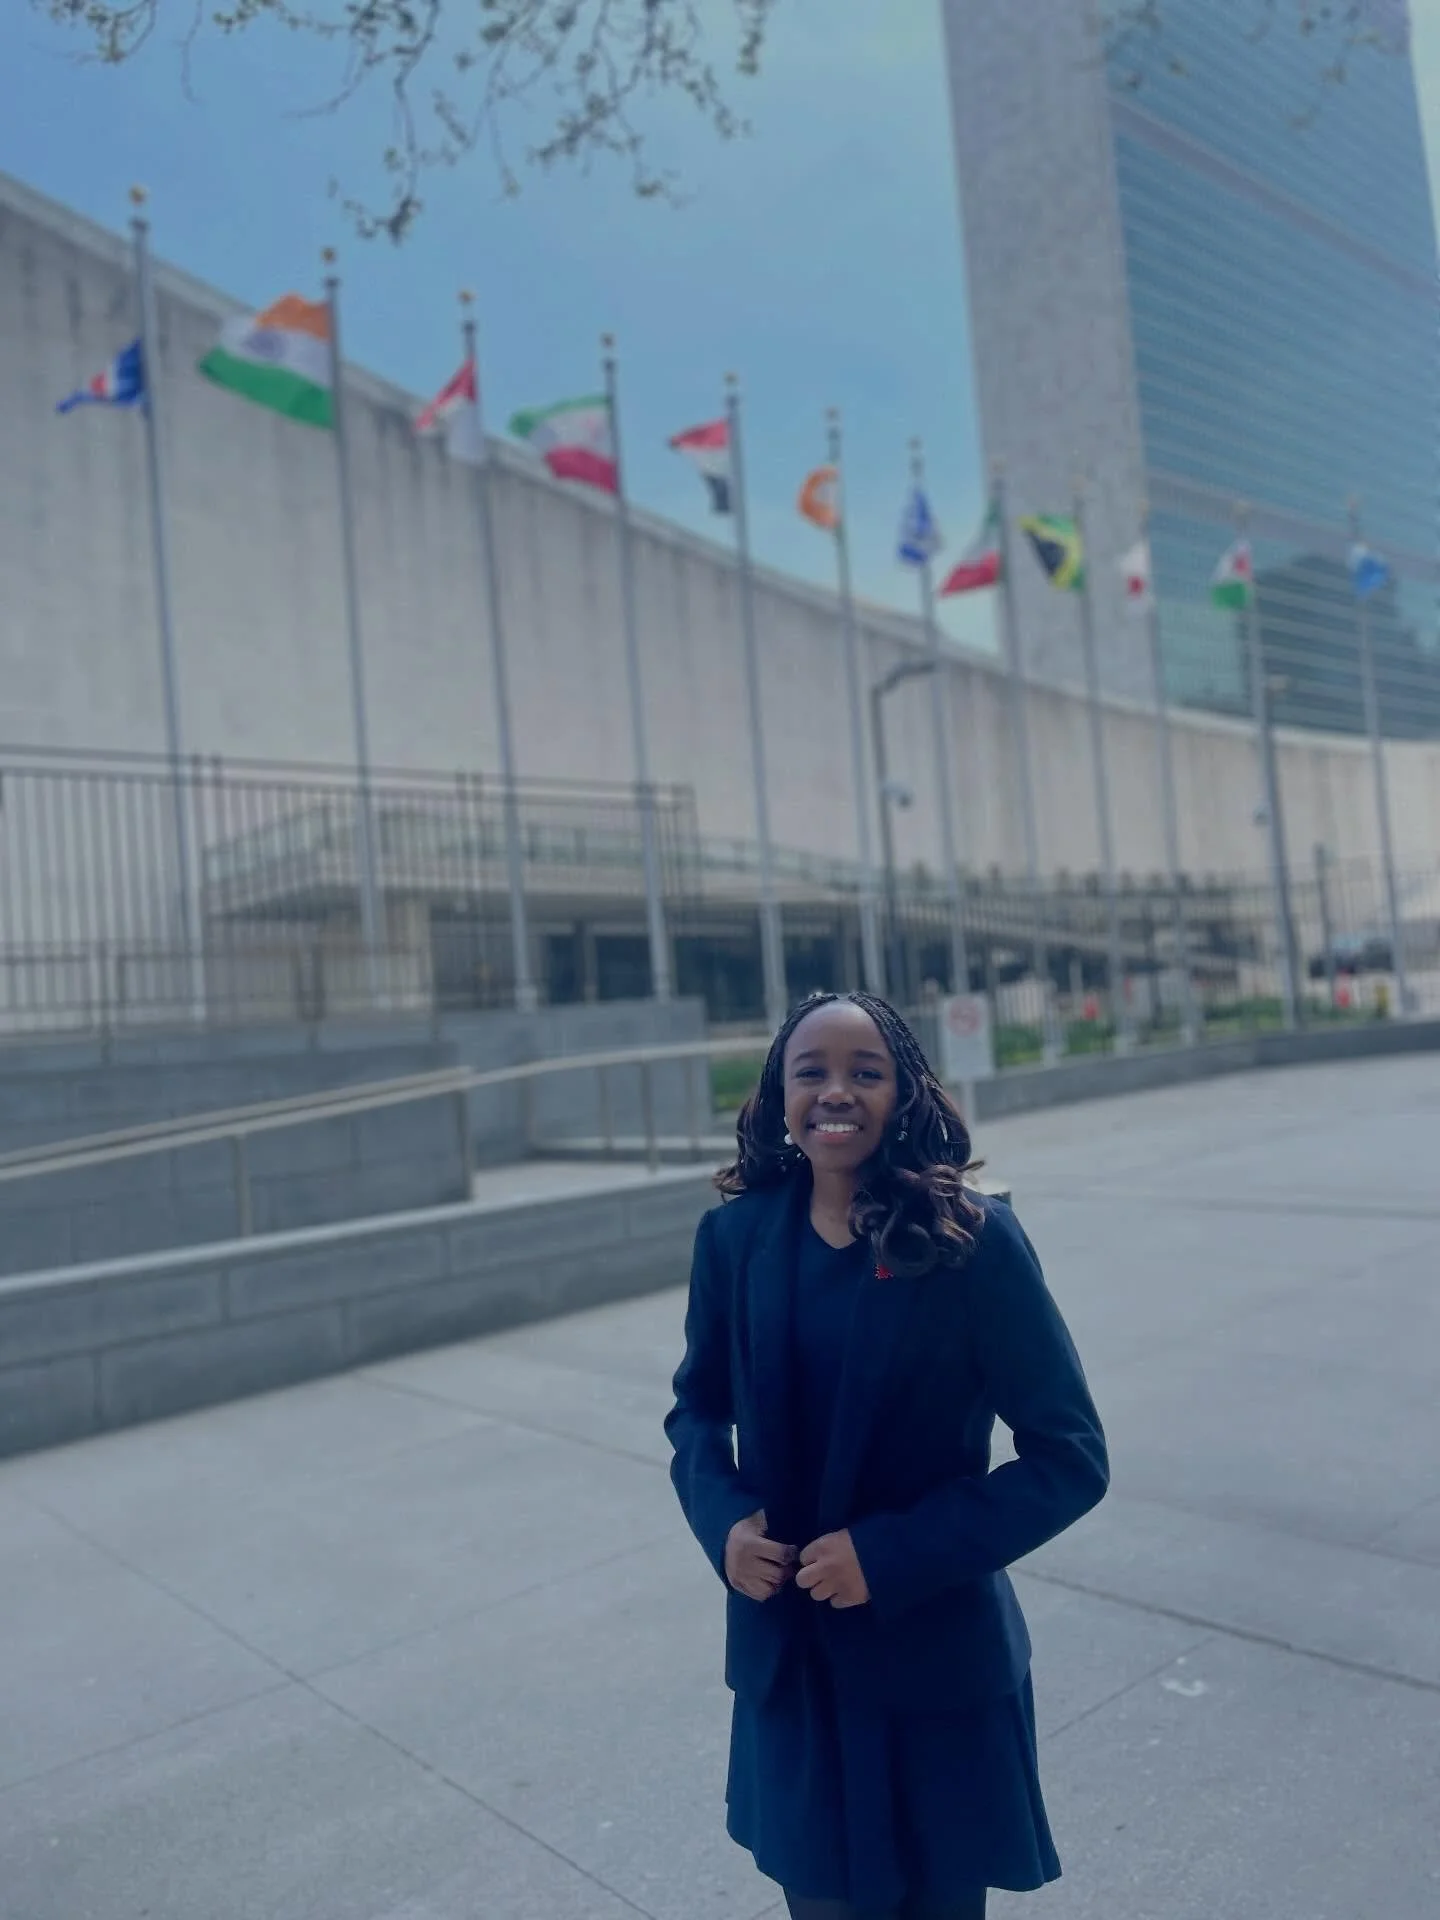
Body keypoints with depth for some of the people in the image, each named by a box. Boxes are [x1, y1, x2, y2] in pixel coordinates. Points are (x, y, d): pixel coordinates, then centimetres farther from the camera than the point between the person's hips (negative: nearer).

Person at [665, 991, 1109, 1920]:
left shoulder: (973, 1242, -16)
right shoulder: (736, 1235, -6)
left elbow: (1071, 1456, -13)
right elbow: (698, 1405, 9)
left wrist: (891, 1553, -19)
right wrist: (721, 1518, -10)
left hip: (934, 1661, -2)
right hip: (788, 1660, 3)